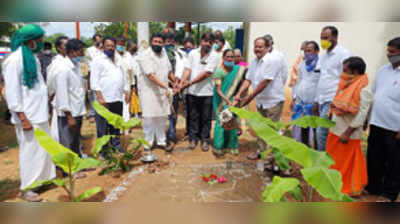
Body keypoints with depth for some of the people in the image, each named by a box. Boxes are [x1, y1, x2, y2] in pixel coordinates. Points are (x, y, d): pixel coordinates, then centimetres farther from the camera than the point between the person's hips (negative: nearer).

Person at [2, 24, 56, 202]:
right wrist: (22, 118, -18)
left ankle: (44, 177, 34)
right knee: (30, 151, 2)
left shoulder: (32, 57, 11)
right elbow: (12, 92, -17)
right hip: (28, 116, -8)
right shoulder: (14, 60, -15)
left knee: (44, 149, 17)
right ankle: (26, 188, 18)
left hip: (40, 113, 8)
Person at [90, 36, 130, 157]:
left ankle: (116, 146, 29)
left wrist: (126, 92, 13)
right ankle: (103, 150, 11)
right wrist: (100, 97, -16)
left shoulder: (118, 60, 17)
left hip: (118, 99, 6)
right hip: (105, 100, -6)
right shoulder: (98, 60, -3)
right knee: (103, 128, 1)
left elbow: (124, 77, 21)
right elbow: (94, 81, -9)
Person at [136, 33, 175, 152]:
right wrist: (165, 86, -28)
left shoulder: (163, 52, 10)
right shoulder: (144, 56, -12)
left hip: (162, 91, 6)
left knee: (162, 117, 10)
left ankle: (161, 141, 23)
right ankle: (148, 143, 12)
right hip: (148, 91, -6)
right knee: (149, 118, -2)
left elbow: (169, 70, 21)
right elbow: (151, 75, -22)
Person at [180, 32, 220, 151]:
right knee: (193, 117, 11)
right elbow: (188, 70, 0)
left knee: (206, 118, 6)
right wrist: (182, 82, -17)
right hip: (192, 92, 3)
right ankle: (193, 138, 25)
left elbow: (206, 73, -14)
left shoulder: (214, 56, -6)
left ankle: (205, 140, 20)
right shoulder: (193, 53, 6)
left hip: (206, 92, -2)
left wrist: (190, 83, -16)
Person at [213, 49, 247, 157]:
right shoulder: (219, 71, -12)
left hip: (232, 99, 4)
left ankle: (232, 145, 20)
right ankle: (218, 147, 5)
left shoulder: (237, 69, 2)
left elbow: (240, 83, 12)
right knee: (221, 122, -6)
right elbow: (218, 90, -16)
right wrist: (227, 100, -26)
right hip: (221, 100, -4)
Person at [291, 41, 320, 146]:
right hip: (300, 101, 6)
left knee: (315, 128, 0)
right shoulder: (302, 64, 13)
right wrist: (293, 98, 14)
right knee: (302, 127, 12)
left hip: (313, 102, -5)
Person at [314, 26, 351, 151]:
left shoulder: (343, 54, -7)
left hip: (333, 101, -8)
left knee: (321, 133, -9)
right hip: (323, 100, 8)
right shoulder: (324, 56, 17)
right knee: (323, 133, 11)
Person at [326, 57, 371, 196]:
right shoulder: (346, 85, 8)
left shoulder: (364, 90, -18)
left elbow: (361, 115, -21)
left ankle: (349, 190, 26)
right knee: (333, 160, 19)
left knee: (347, 163, 8)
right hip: (335, 130, 8)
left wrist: (347, 133, -21)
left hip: (348, 134, -8)